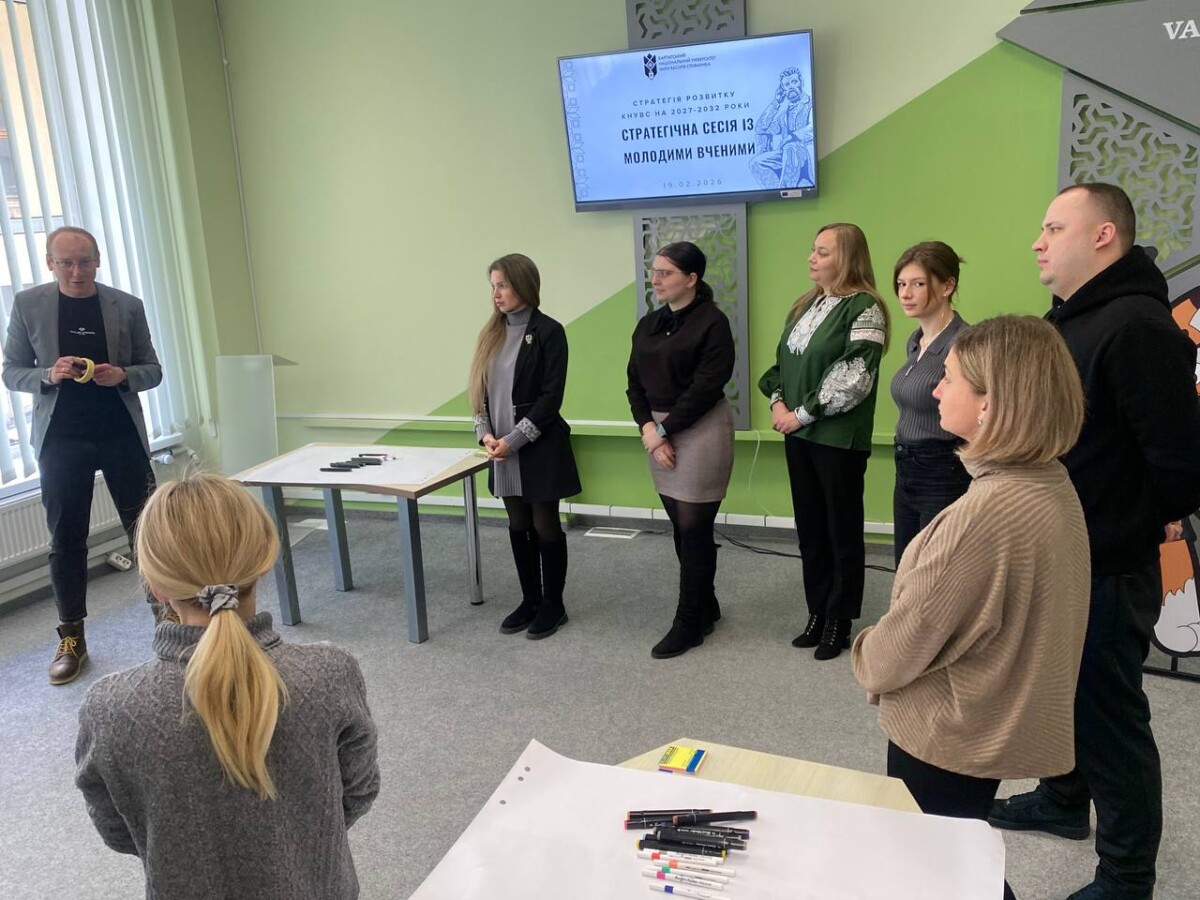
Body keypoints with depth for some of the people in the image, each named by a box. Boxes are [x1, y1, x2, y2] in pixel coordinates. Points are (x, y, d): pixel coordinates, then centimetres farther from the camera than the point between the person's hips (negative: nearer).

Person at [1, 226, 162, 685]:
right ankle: (71, 638, 17)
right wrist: (49, 376, -15)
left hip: (122, 435, 0)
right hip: (61, 439, 0)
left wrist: (123, 375, -14)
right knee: (66, 540, 6)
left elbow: (152, 369, 7)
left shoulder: (127, 306, 1)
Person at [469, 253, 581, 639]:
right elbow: (481, 388, 9)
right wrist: (486, 434, -6)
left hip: (540, 446, -6)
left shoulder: (548, 331, -10)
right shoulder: (493, 332, 9)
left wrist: (514, 439, -16)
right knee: (519, 527, 14)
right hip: (503, 447, 6)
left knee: (545, 526, 5)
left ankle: (553, 605, 19)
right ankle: (530, 601, 27)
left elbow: (551, 396, -14)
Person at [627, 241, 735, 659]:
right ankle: (706, 607, 29)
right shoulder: (648, 324, 11)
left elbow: (706, 387, -16)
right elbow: (635, 383, 8)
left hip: (701, 432, -7)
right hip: (659, 432, 7)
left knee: (694, 529, -1)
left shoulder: (712, 323, -10)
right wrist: (647, 428, -7)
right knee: (680, 527, 12)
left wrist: (664, 430, -14)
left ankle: (689, 624, 11)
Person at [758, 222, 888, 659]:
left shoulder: (864, 307, -11)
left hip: (840, 438, -7)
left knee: (843, 532, 5)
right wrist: (777, 402, -1)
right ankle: (817, 613, 27)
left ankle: (839, 622, 17)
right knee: (810, 528, 14)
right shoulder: (805, 305, 13)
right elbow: (783, 359, 16)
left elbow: (853, 379, -18)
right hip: (798, 435, 8)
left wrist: (802, 414, -14)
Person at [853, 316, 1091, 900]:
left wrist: (866, 661, -1)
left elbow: (911, 635, -22)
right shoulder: (1052, 486, -3)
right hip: (994, 725, 8)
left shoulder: (986, 514, -33)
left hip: (945, 736, -8)